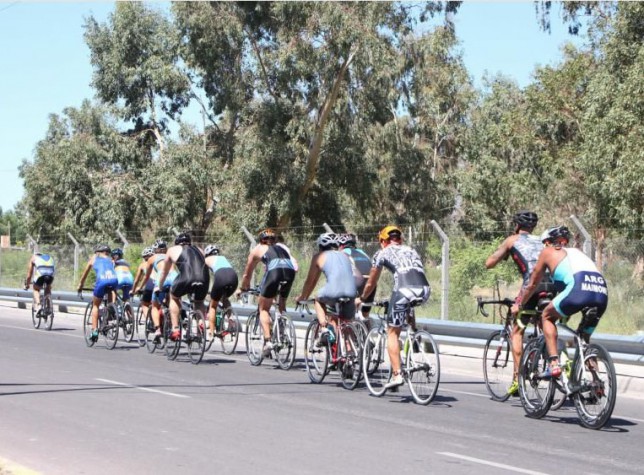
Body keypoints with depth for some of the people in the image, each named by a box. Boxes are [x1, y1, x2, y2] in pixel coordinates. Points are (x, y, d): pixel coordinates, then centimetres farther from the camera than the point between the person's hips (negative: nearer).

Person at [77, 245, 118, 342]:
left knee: (95, 305, 16)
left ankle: (94, 330, 7)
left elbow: (85, 274, 37)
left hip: (102, 280, -1)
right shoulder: (110, 260, 32)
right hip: (114, 280, 1)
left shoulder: (93, 258, 29)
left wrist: (80, 286, 51)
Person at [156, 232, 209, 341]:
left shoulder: (173, 250, 26)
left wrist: (159, 287, 56)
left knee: (174, 297, 28)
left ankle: (175, 329, 17)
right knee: (199, 302, 34)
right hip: (203, 280, 3)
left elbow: (164, 272, 38)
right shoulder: (199, 250, 33)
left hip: (186, 279, -3)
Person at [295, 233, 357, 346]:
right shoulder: (344, 255, 27)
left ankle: (323, 329, 10)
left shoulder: (319, 256, 17)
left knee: (319, 300, 29)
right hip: (351, 293, 3)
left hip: (333, 292, -3)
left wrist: (302, 297, 36)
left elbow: (310, 280, 22)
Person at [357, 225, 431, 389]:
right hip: (425, 291, 4)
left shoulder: (382, 253, 19)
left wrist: (361, 299, 42)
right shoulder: (411, 251, 31)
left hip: (404, 290, -4)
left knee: (392, 333, 8)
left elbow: (371, 283, 25)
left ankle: (397, 374, -3)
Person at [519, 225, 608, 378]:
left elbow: (532, 285, 30)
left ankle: (554, 364, 4)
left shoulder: (548, 252, 23)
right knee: (584, 338, 25)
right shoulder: (576, 252, 36)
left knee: (547, 317, 20)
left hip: (579, 290, -5)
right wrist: (567, 311, 58)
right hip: (602, 295, 5)